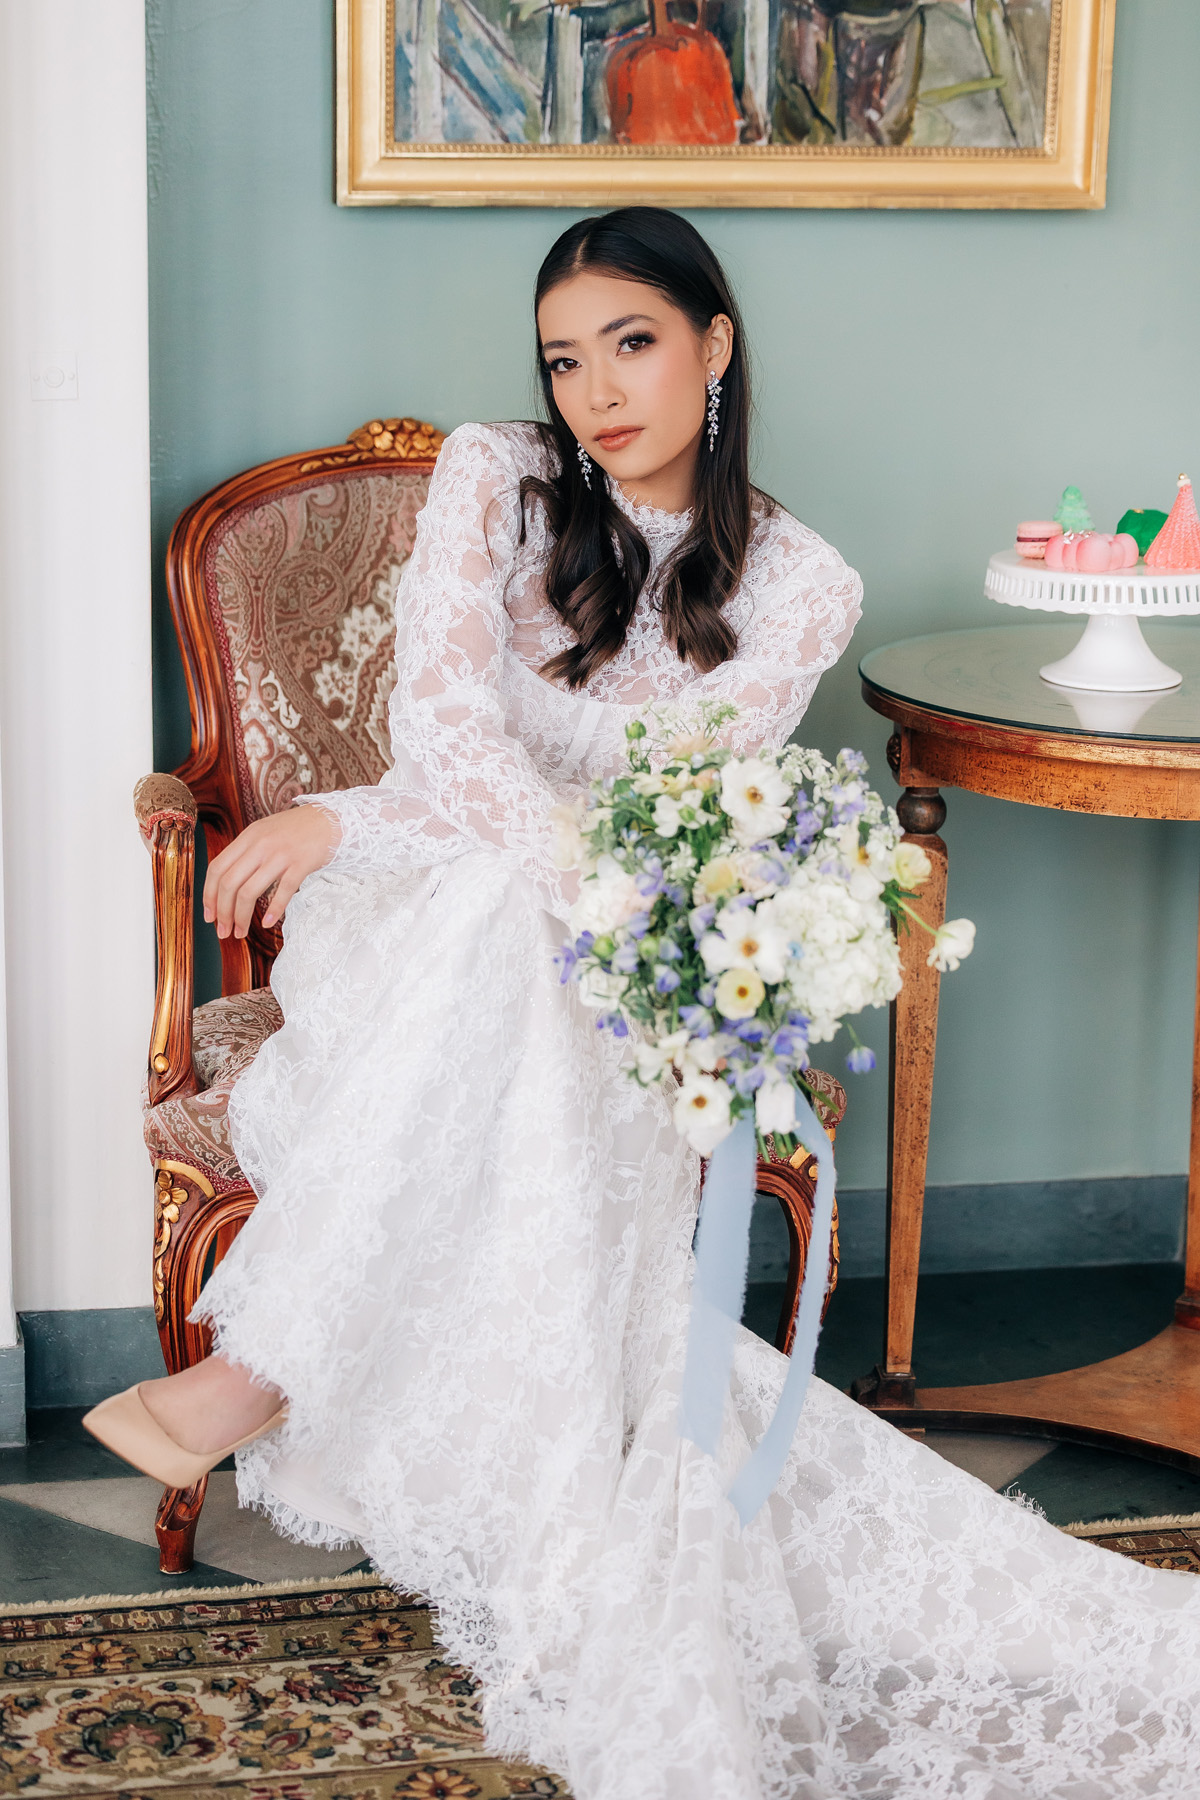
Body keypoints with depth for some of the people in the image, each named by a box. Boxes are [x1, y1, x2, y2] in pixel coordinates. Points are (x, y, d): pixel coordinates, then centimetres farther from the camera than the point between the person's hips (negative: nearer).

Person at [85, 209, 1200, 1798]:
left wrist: (348, 819, -15)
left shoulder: (797, 589, 0)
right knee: (494, 902, -36)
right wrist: (596, 898, -30)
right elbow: (442, 725, -14)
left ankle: (264, 1374, -35)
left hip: (604, 977, 0)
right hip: (416, 914, 0)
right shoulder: (494, 480, 1)